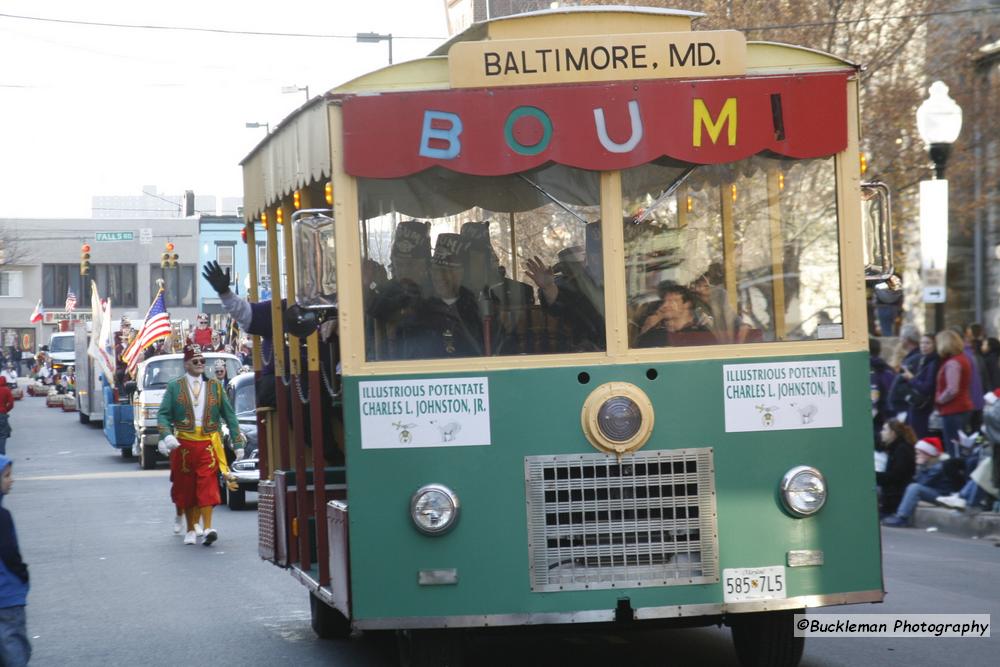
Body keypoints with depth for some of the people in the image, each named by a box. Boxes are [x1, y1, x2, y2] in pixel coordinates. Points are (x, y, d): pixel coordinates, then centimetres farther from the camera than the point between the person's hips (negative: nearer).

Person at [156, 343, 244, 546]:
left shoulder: (215, 386, 10)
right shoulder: (174, 387, 7)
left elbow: (229, 415, 12)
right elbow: (163, 415, 2)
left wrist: (238, 443, 8)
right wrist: (167, 436, -17)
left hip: (208, 445, 0)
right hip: (183, 445, 0)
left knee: (207, 486, -13)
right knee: (186, 489, 6)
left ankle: (207, 528, -19)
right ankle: (190, 530, 16)